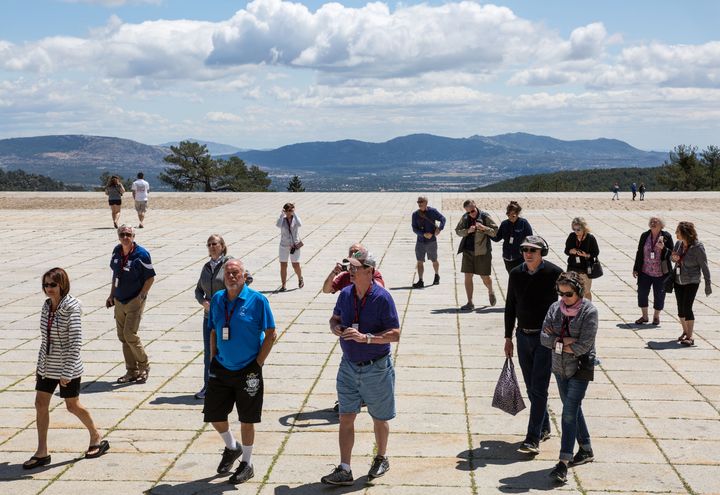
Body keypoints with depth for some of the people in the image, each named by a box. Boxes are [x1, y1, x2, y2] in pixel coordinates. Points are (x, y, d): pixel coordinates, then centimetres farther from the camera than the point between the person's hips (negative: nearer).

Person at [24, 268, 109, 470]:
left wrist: (67, 372, -23)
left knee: (73, 406, 7)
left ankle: (97, 438, 30)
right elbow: (45, 339, 11)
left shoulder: (71, 308, -19)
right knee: (40, 404, 5)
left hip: (67, 366, -7)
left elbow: (76, 342, -21)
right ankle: (42, 452, 14)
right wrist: (40, 365, 13)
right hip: (47, 366, 7)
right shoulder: (47, 306, 2)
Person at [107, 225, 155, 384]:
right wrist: (112, 295, 13)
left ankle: (144, 367, 8)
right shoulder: (117, 251, 5)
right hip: (119, 300, 7)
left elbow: (150, 278, -10)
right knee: (122, 336, 8)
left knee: (130, 334, -12)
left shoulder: (141, 254, -14)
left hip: (135, 301, -7)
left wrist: (140, 297, -15)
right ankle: (131, 371, 18)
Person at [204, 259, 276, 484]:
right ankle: (231, 447, 37)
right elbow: (213, 332, 13)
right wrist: (213, 360, 7)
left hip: (248, 370, -4)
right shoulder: (217, 299, 3)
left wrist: (258, 363, -11)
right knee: (213, 415, 9)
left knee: (247, 419, 6)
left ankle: (247, 464, 23)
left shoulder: (257, 300, -11)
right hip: (221, 369, 5)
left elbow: (271, 334, -8)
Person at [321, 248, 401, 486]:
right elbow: (334, 319, 16)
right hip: (349, 366, 5)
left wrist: (366, 337, -28)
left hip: (376, 368, -4)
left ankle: (381, 459, 35)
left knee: (379, 418, 13)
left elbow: (395, 334, -18)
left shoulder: (382, 297, -17)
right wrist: (336, 328, -8)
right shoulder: (345, 294, 0)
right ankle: (344, 470, 7)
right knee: (346, 417, 2)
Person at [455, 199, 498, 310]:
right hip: (468, 251, 3)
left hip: (482, 252, -3)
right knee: (468, 277, 0)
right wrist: (468, 231, -12)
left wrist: (483, 228, -23)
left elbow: (496, 232, -7)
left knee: (485, 277, 6)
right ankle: (470, 303, 8)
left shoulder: (485, 217, -7)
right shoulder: (465, 218, 5)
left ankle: (491, 292, 39)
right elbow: (458, 231, 6)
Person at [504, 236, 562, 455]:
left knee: (539, 388, -8)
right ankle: (544, 428, 29)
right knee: (532, 387, 12)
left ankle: (533, 438, -7)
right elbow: (510, 307, 12)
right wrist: (508, 338, 11)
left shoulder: (554, 273, -9)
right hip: (523, 336, 5)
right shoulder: (516, 274, 4)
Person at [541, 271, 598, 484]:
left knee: (569, 412, -12)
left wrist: (557, 344, -12)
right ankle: (586, 450, 36)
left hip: (580, 368, -6)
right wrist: (563, 341, -18)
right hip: (560, 368, 6)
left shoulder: (589, 311, -14)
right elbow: (544, 337, -3)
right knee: (573, 409, 18)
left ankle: (564, 462, -12)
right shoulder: (555, 308, 1)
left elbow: (583, 345, -20)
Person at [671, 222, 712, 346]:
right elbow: (672, 257, 17)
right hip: (678, 281, 6)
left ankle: (690, 337, -7)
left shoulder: (698, 247, -18)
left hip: (692, 282, -6)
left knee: (687, 308, -12)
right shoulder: (679, 244, -1)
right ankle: (685, 331, 28)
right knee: (680, 308, 11)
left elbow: (704, 266, -12)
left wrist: (708, 284, -11)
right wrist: (673, 257, -8)